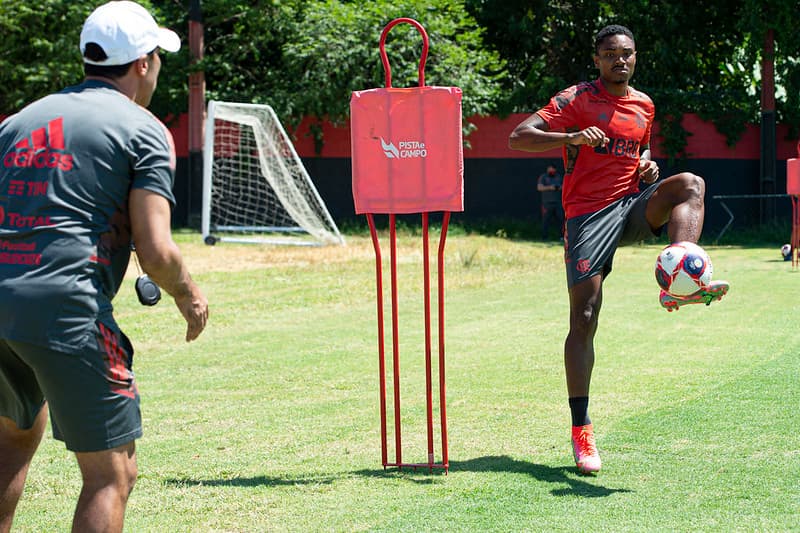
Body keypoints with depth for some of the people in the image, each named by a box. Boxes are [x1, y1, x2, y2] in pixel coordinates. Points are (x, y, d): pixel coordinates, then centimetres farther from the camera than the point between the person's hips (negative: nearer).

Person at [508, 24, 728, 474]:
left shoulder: (644, 105, 16)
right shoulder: (578, 99, 0)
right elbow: (519, 137, -10)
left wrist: (649, 166, 9)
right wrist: (572, 138, -26)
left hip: (634, 207, 4)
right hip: (588, 213, -4)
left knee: (690, 184, -25)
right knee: (584, 319, -9)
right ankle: (581, 429, -2)